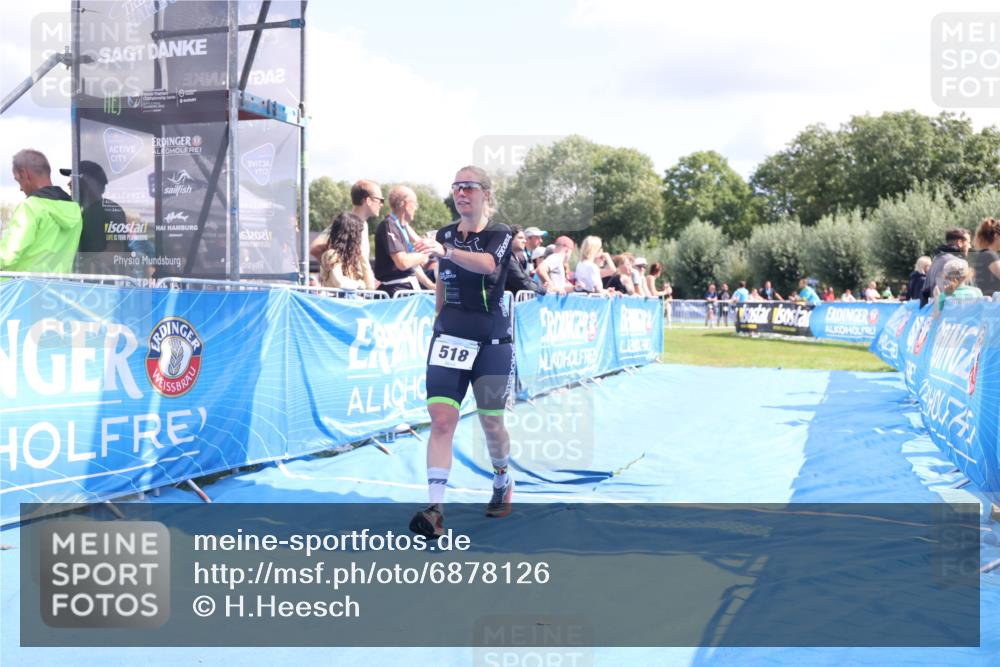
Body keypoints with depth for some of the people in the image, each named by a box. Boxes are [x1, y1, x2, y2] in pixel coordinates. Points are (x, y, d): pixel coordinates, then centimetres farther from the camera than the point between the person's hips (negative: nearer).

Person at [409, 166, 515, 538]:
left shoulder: (501, 235, -6)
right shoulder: (444, 235, 9)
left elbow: (488, 264, -29)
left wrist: (446, 252, -45)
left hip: (492, 342, -3)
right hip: (449, 339, 3)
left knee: (491, 423, 7)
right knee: (441, 419, -12)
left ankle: (503, 483, 37)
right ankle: (435, 509, -15)